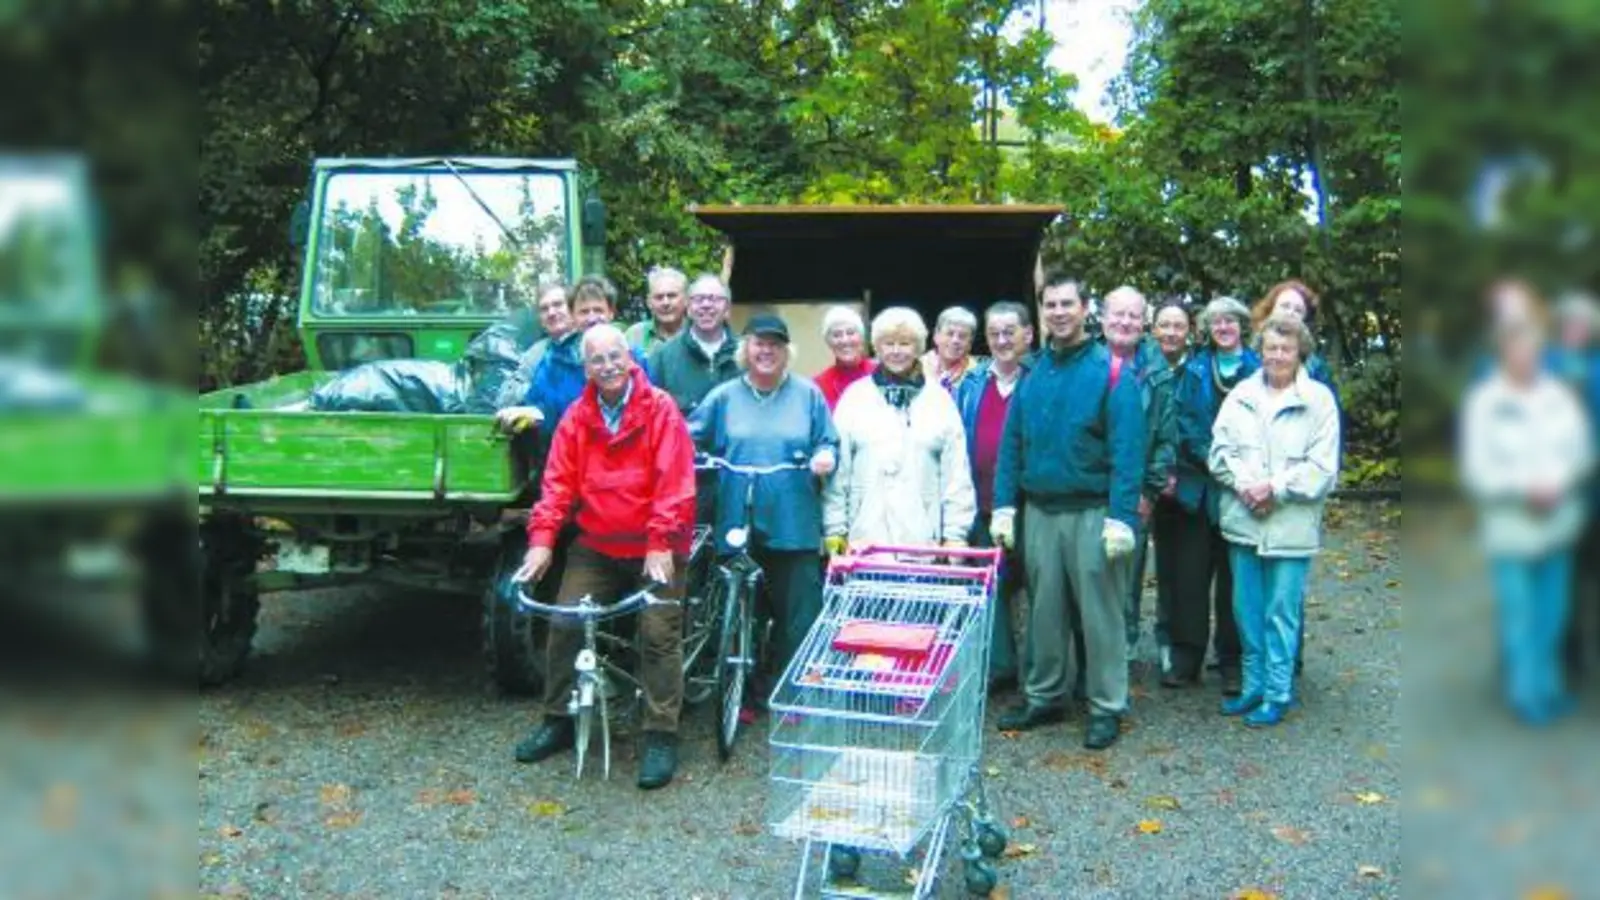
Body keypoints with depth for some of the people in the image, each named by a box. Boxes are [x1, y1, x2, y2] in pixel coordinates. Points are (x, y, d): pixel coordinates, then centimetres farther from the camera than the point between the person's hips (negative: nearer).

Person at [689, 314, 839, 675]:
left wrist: (825, 457, -13)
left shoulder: (807, 393, 7)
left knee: (800, 618, -4)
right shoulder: (724, 396, 11)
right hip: (738, 528, 2)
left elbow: (829, 443, 8)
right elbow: (689, 441, 13)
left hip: (794, 528, -1)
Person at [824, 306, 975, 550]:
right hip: (865, 540, 0)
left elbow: (957, 475, 6)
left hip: (923, 541, 0)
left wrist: (955, 536, 0)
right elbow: (837, 472, 5)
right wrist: (835, 531, 0)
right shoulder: (854, 397, 7)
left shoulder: (940, 400, 8)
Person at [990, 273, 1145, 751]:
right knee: (1044, 610, 13)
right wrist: (1003, 506, 2)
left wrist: (1121, 517, -18)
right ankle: (1044, 696, 26)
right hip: (1039, 511, 5)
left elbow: (1127, 451, -12)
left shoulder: (1110, 372, -7)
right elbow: (1011, 443, 9)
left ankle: (1106, 707, 14)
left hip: (1091, 512, -5)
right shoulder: (1032, 372, 9)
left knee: (1100, 612, 2)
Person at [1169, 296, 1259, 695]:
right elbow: (1183, 419, 3)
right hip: (1197, 484, 2)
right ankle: (1186, 658, 11)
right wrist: (1209, 456, -10)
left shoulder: (1257, 369, 3)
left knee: (1233, 577, 4)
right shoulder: (1194, 368, 10)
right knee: (1190, 574, 2)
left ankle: (1232, 663, 13)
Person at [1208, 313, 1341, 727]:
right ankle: (1253, 685, 26)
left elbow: (1322, 470, -7)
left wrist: (1274, 487, -14)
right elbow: (1219, 451, 4)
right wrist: (1244, 484, -12)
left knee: (1281, 613, 2)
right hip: (1243, 520, 4)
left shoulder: (1319, 399, -3)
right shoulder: (1241, 394, 7)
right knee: (1247, 610, 13)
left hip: (1291, 526, -4)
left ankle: (1277, 693, 14)